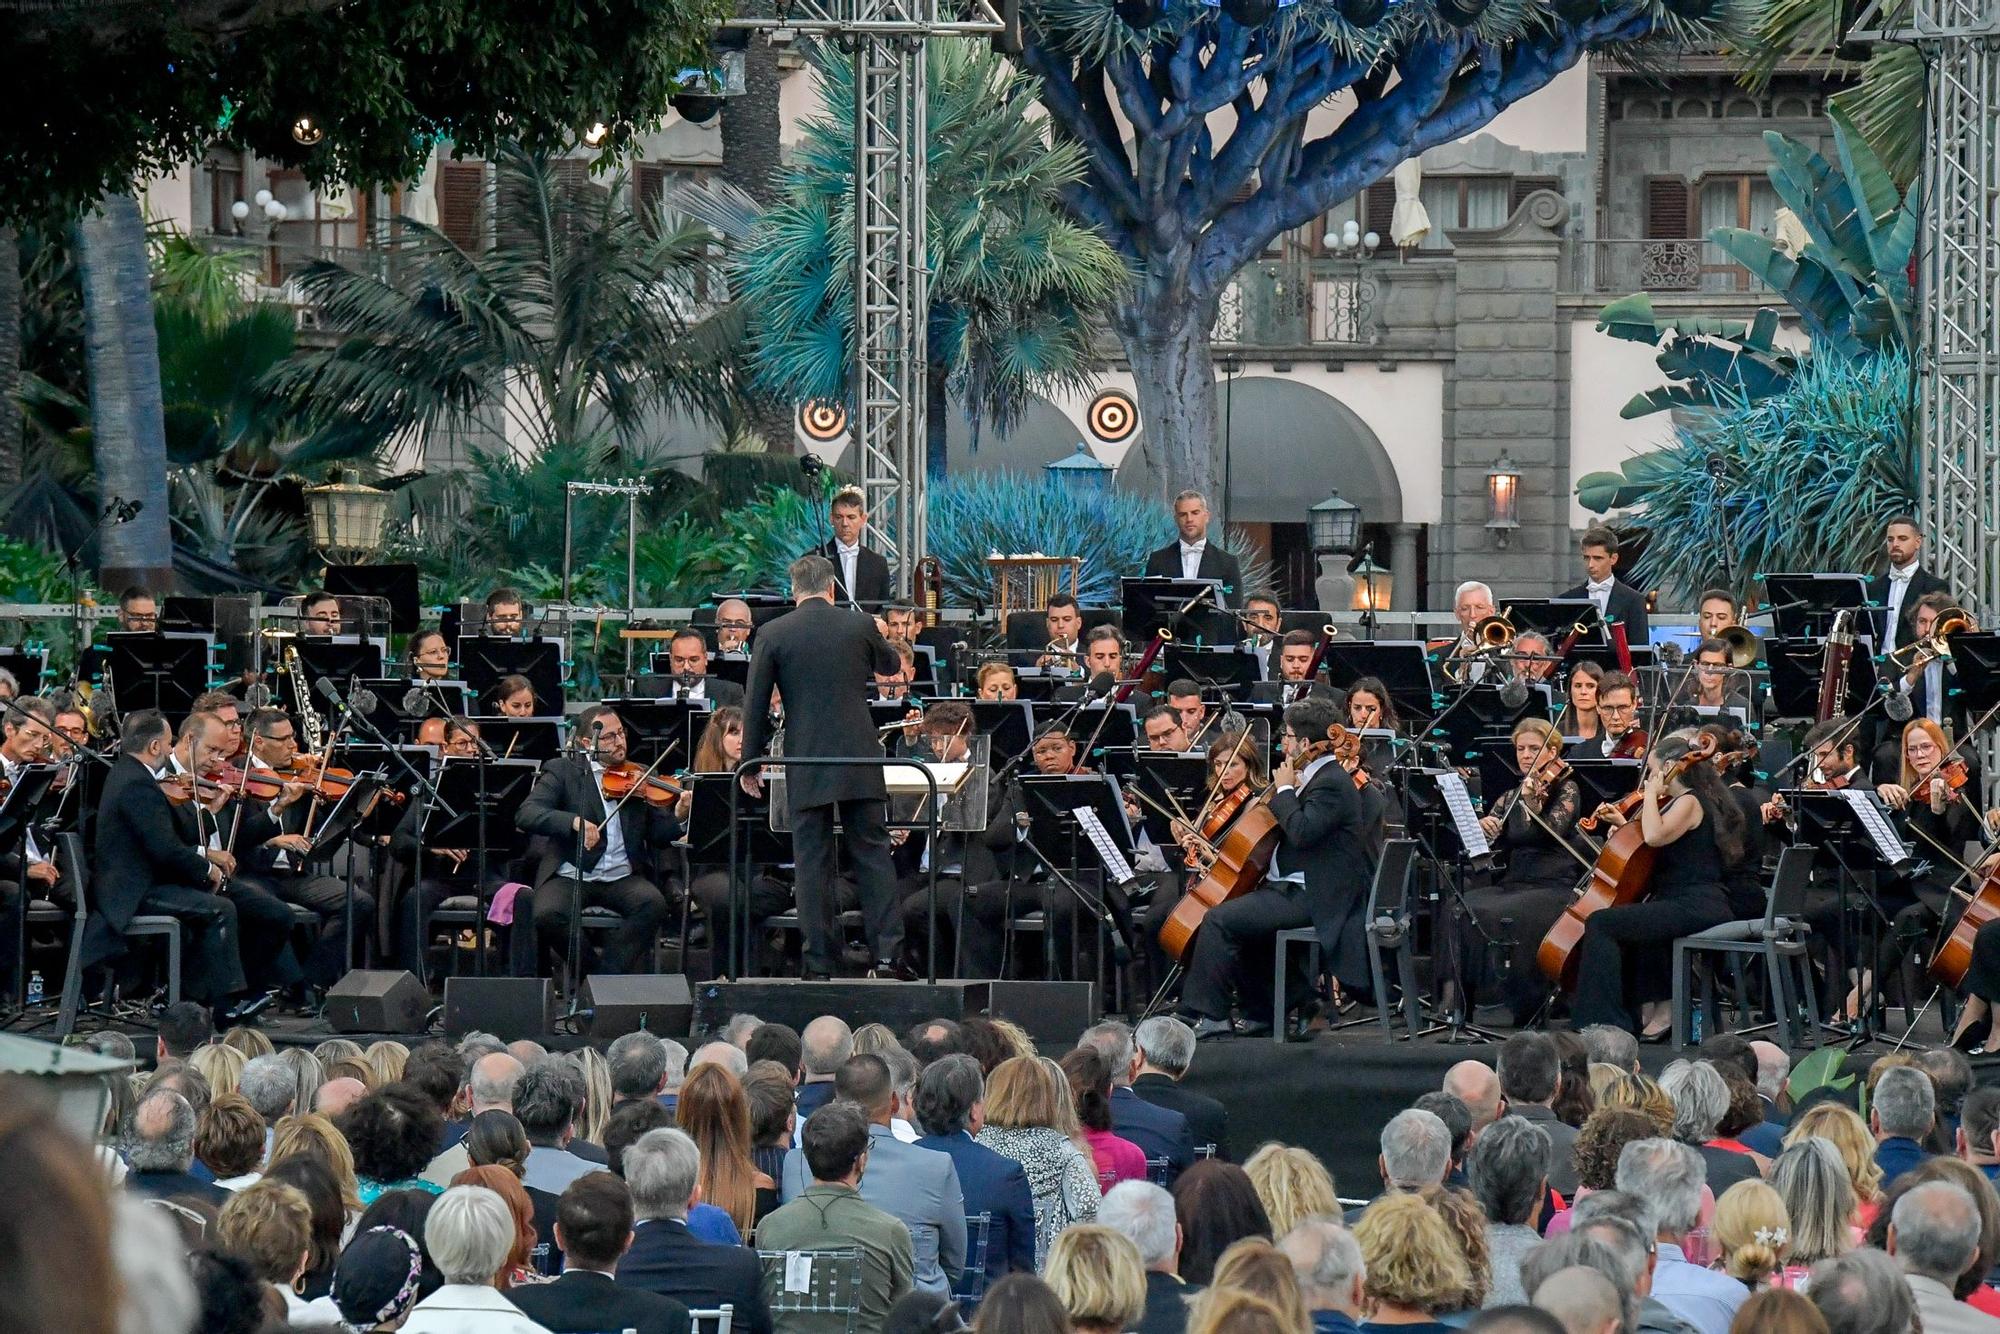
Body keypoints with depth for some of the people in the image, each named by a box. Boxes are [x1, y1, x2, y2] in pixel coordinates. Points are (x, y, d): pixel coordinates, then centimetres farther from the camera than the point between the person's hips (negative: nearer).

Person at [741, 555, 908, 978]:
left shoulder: (773, 635, -4)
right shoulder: (860, 626, 0)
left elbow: (755, 704, -2)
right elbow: (891, 664, 21)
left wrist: (751, 763, 9)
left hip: (805, 765, -1)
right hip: (859, 760, 1)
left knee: (813, 863, 3)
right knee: (873, 854, 7)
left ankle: (820, 961, 3)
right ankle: (888, 952, 1)